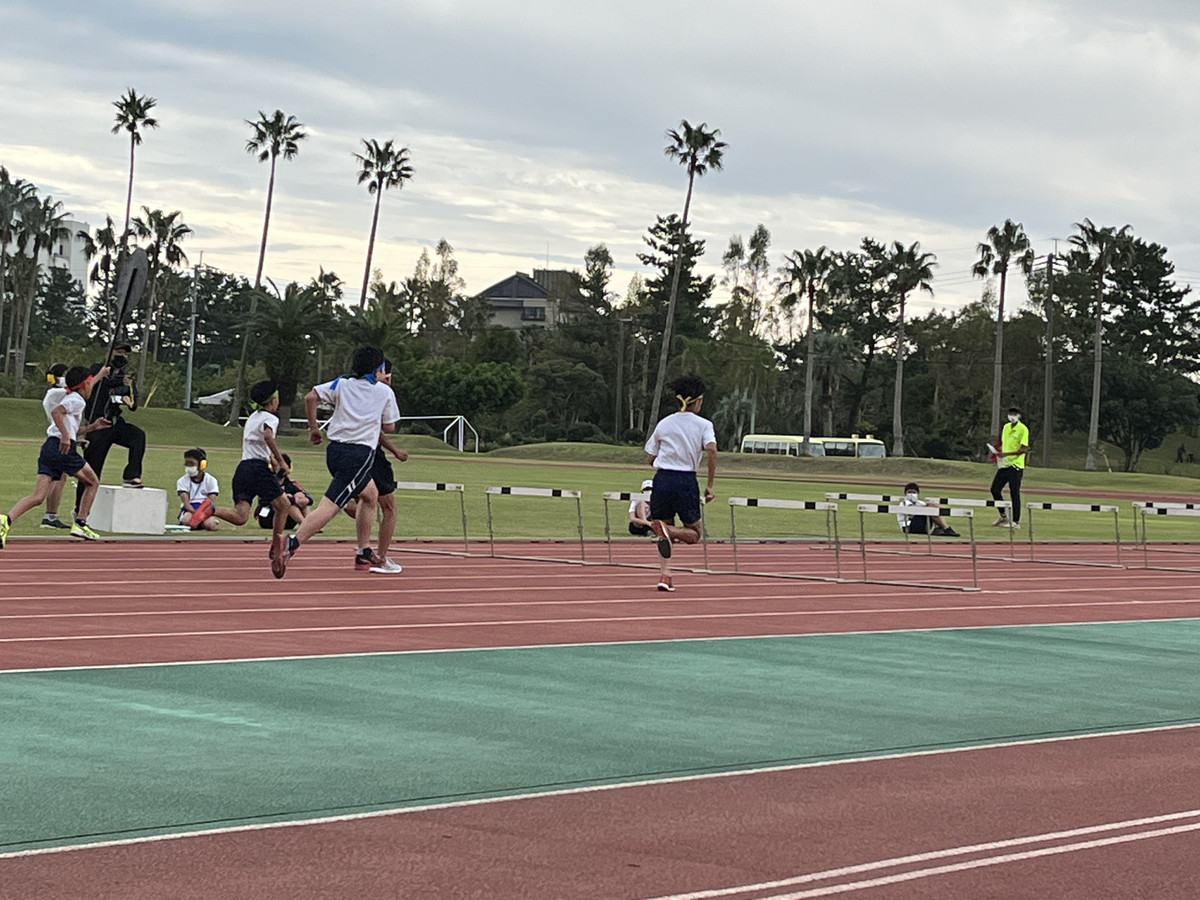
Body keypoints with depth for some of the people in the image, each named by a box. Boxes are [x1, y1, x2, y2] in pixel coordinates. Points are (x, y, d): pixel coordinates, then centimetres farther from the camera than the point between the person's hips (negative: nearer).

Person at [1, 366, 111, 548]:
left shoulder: (69, 399, 28)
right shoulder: (77, 401, -1)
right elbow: (55, 412, -19)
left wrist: (92, 427, 34)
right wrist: (65, 435, -22)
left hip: (48, 447, 8)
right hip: (63, 450, -8)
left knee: (37, 497, -6)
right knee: (92, 482, 15)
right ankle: (80, 524, 13)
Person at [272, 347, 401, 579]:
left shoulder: (342, 384, 12)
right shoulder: (385, 392, 5)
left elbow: (310, 397, 1)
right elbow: (389, 427, 13)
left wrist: (313, 427, 11)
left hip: (335, 449, 7)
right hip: (361, 453, -6)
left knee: (370, 495, 28)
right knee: (330, 506, -17)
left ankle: (364, 552, 30)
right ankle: (291, 544, -37)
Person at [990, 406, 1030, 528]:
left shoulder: (1023, 429, -11)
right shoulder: (1006, 427, 12)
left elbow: (1024, 449, -17)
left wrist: (1006, 454, -23)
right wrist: (998, 453, 3)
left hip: (1015, 466, -7)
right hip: (1004, 465, 7)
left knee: (1014, 494, -4)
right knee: (995, 489, 5)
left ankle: (1016, 522, 3)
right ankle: (1003, 516, 20)